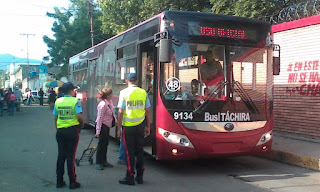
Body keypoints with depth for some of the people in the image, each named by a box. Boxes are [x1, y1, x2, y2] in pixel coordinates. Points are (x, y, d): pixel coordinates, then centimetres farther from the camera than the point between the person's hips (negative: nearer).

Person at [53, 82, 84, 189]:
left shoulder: (58, 101, 4)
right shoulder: (75, 101, -9)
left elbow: (55, 118, 7)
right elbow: (79, 116, -18)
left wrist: (57, 129, 16)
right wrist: (82, 123, 2)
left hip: (60, 131, 4)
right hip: (72, 130, -4)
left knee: (61, 156, 11)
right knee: (70, 156, 2)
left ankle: (59, 181, 17)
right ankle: (72, 182, 8)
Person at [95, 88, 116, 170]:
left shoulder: (110, 102, 4)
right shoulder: (103, 104, -22)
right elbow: (99, 118, -22)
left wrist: (116, 121, 17)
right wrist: (98, 131, -22)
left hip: (107, 126, 9)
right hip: (103, 126, -9)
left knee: (105, 143, 14)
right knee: (101, 144, -3)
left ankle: (104, 161, 23)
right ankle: (98, 163, 6)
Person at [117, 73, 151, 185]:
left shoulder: (124, 93, -6)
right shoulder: (143, 92, 2)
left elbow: (120, 112, -8)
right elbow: (148, 111, 4)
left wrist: (119, 128, -1)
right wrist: (148, 127, 13)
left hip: (128, 126, -3)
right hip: (140, 125, 3)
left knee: (130, 152, 3)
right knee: (139, 150, 12)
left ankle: (130, 177, 9)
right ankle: (140, 176, 19)